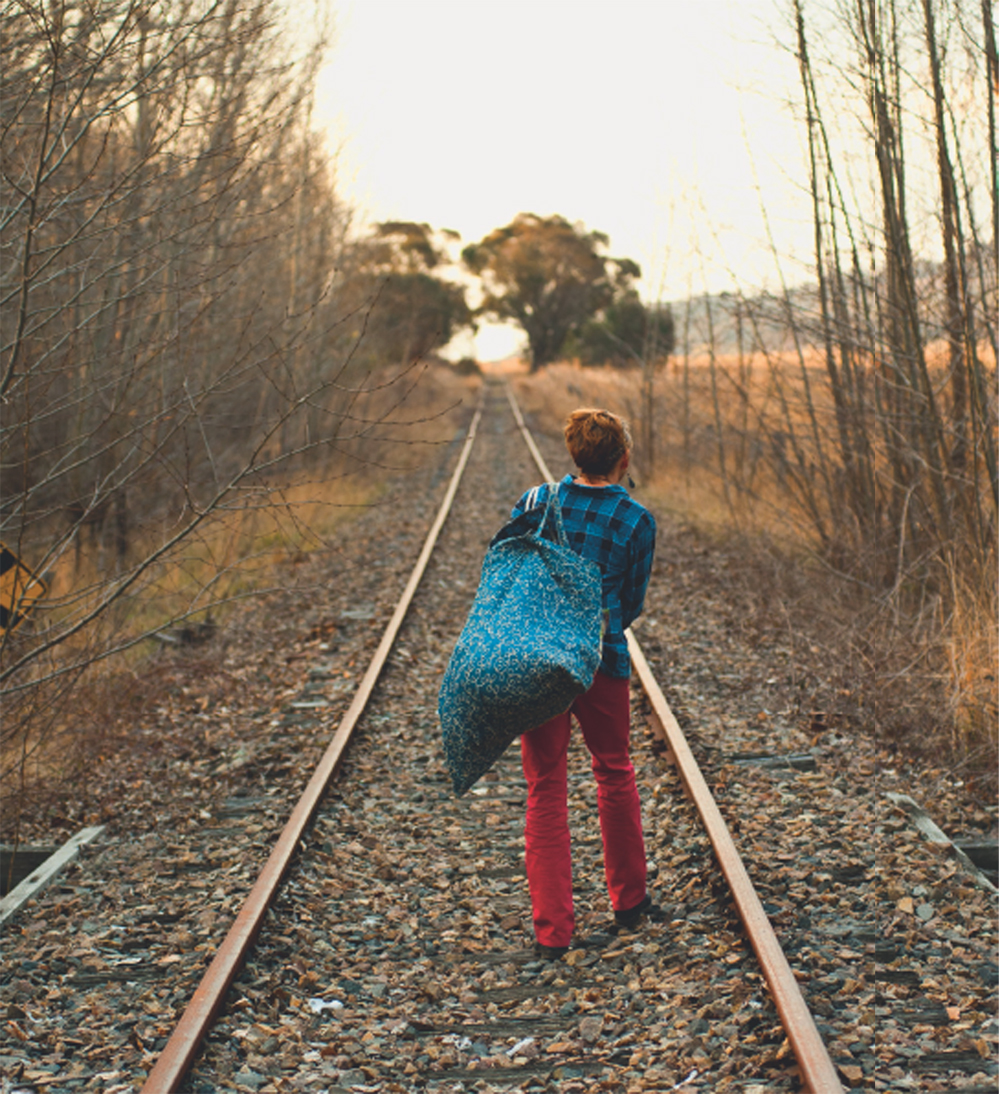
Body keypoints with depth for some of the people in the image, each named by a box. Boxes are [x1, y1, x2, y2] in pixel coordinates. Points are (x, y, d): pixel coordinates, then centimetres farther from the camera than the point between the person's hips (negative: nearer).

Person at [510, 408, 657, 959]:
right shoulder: (637, 521, -2)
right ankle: (628, 898, 34)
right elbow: (632, 604, 6)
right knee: (615, 775, 20)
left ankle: (552, 929, 2)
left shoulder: (535, 501, 1)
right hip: (602, 664, -1)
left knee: (545, 790, 5)